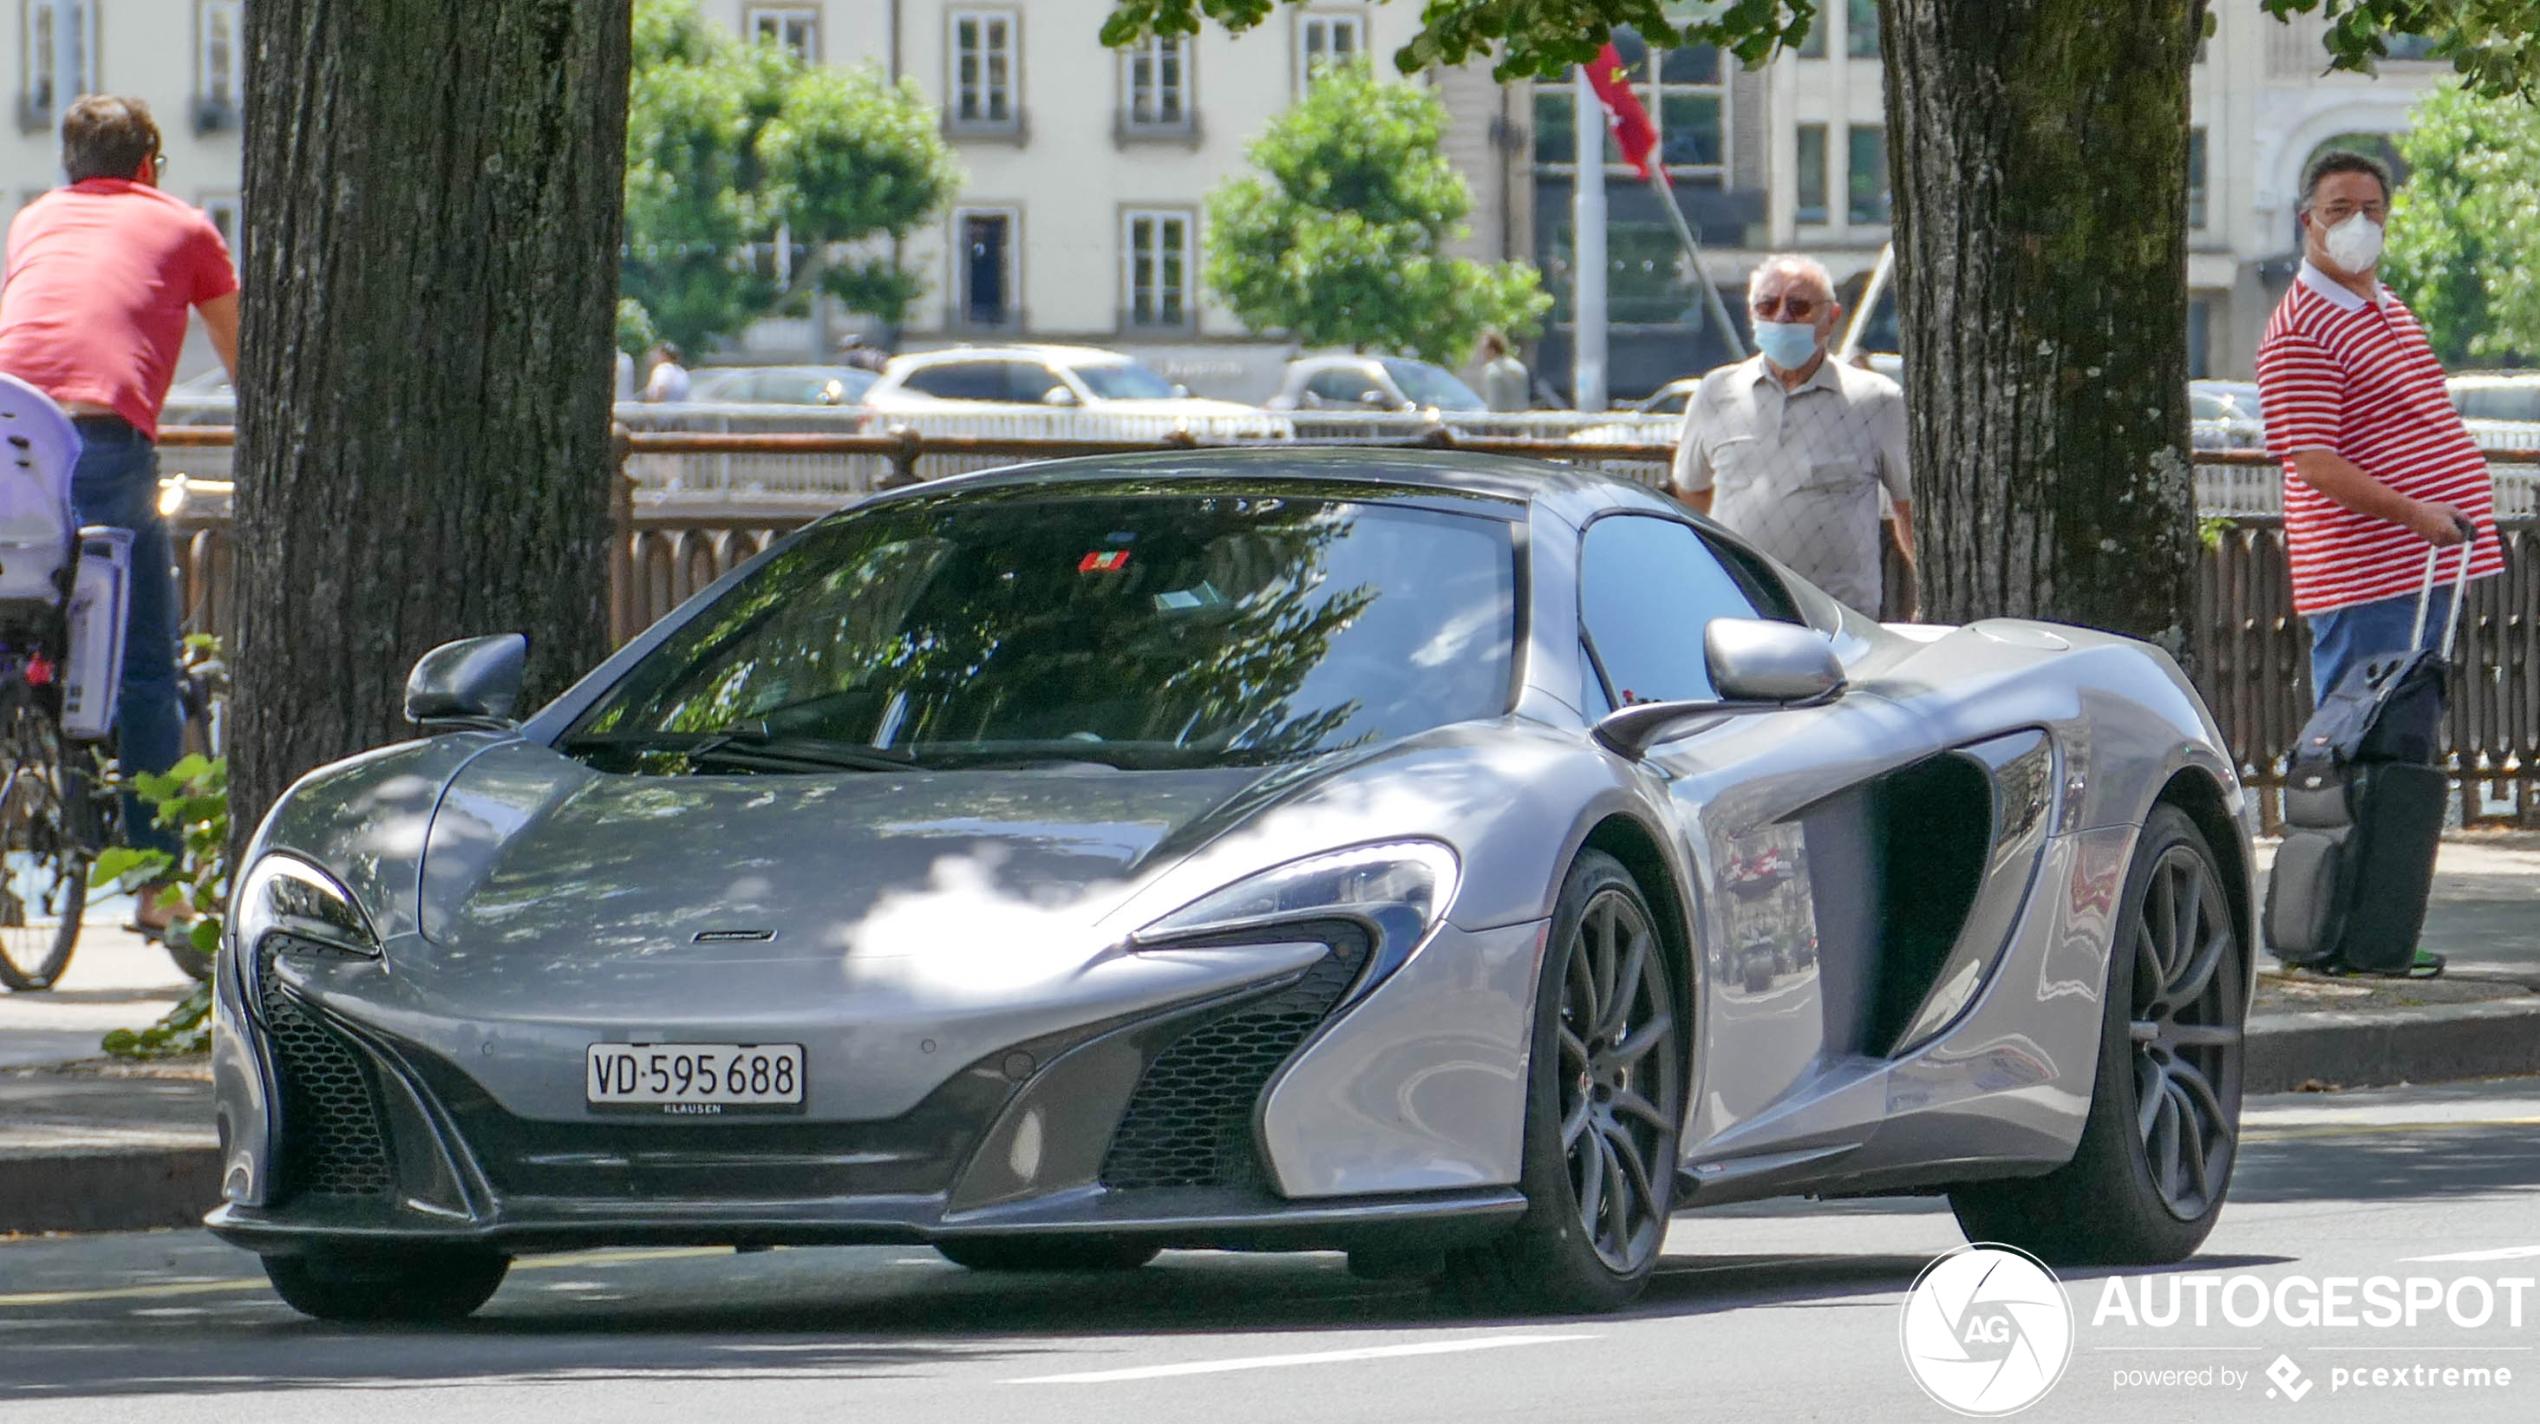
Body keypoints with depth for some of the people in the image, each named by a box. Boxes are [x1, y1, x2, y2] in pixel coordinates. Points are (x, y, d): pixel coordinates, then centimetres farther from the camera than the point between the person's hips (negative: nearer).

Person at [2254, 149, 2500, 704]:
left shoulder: (2391, 309, 18)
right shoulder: (2298, 332, -14)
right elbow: (2314, 465, -20)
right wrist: (2413, 513, -28)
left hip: (2427, 570, 9)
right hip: (2364, 578, -9)